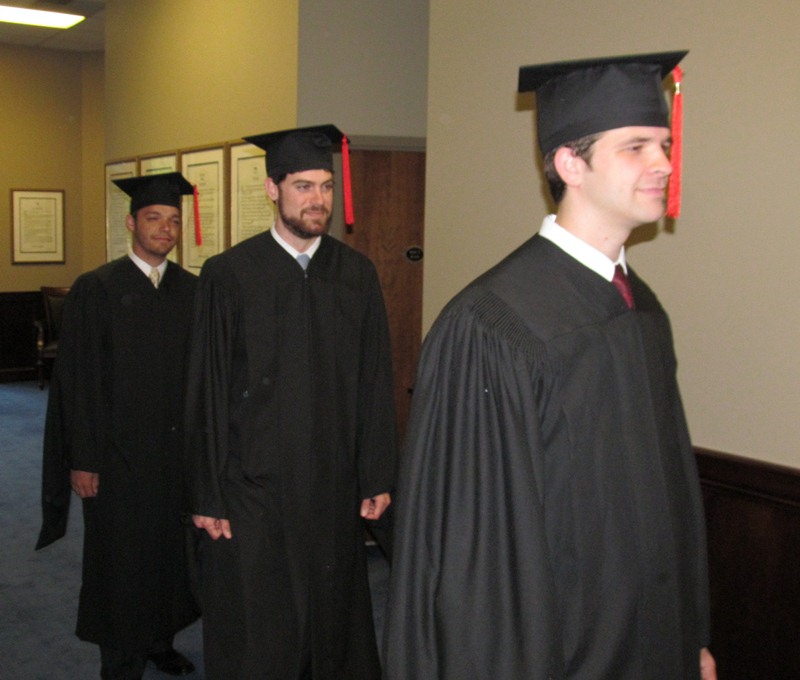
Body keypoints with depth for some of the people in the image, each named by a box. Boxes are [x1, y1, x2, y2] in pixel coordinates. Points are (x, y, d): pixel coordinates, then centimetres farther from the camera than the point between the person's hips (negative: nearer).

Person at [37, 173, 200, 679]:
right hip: (118, 453, -4)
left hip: (179, 450, 4)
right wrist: (82, 460, -11)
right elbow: (76, 380, -8)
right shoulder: (96, 290, -7)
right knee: (121, 558, 6)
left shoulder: (193, 291, 5)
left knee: (172, 549, 13)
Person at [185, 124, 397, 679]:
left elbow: (376, 383, 4)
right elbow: (208, 391, -5)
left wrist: (378, 477, 2)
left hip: (335, 488, 3)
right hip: (252, 487, -2)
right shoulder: (229, 275, -6)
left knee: (333, 616, 15)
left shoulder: (357, 275, 2)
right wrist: (208, 494, -5)